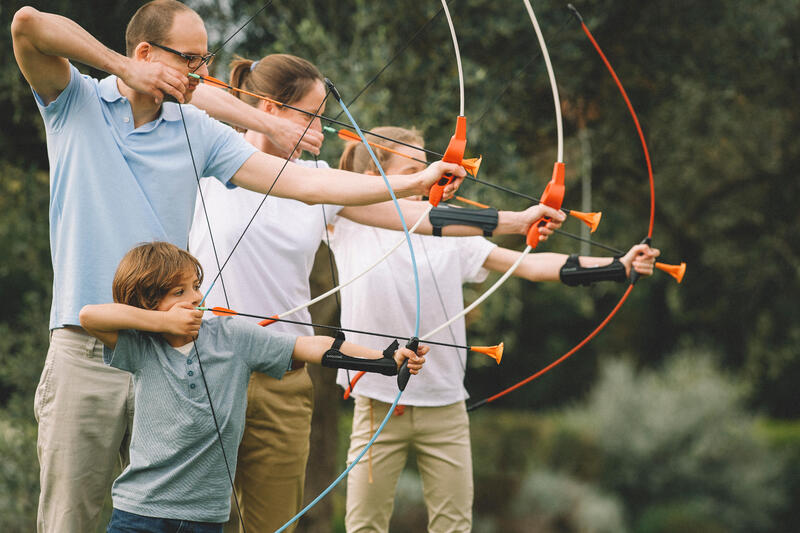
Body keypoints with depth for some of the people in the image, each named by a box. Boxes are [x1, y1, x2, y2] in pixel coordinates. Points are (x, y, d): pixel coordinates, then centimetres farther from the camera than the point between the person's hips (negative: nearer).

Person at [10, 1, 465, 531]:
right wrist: (122, 69, -8)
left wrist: (414, 183, -4)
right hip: (84, 352, -3)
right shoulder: (75, 102, 4)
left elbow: (302, 181, 4)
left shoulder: (197, 132, 11)